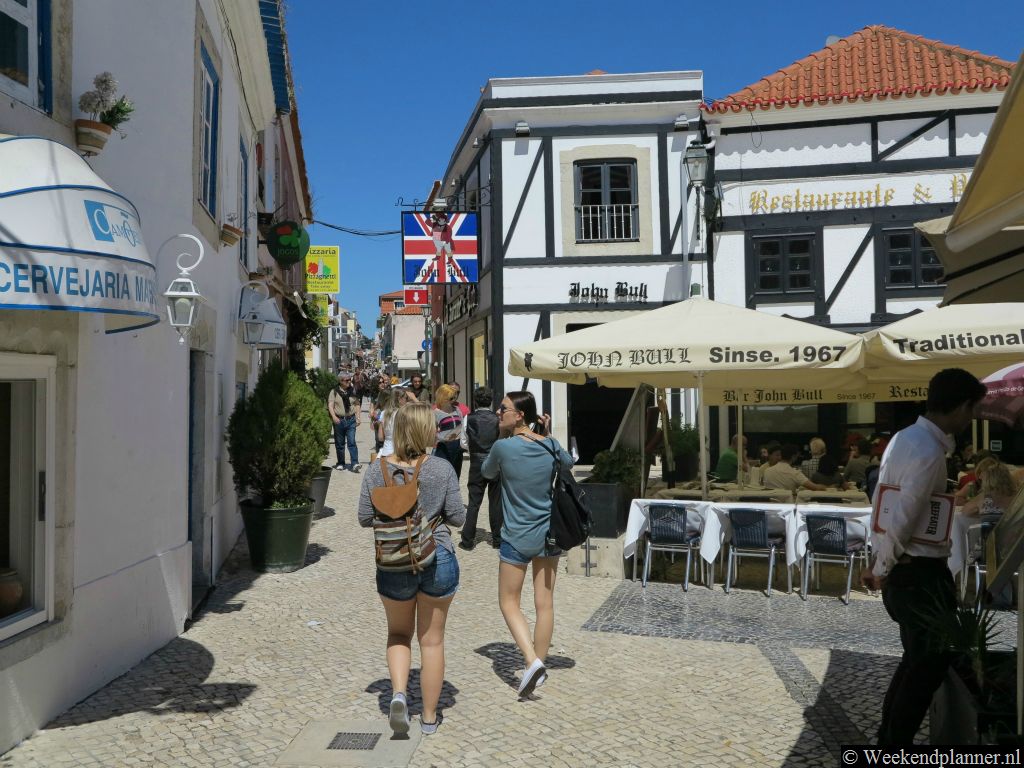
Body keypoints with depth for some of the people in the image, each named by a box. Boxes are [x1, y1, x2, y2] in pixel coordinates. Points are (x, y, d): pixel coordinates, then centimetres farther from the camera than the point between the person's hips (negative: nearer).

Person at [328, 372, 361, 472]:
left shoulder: (352, 391, 9)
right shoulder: (334, 392, 0)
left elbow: (357, 404, 14)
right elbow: (330, 405, -5)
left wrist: (357, 417, 5)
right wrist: (334, 416, -20)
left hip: (351, 420, 1)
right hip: (339, 420, -1)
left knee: (352, 442, -8)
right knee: (339, 443, 8)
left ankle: (355, 463, -13)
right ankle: (340, 463, 19)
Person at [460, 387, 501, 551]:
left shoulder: (469, 418, -6)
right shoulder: (498, 418, -8)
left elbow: (464, 443, 0)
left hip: (477, 464, 0)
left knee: (474, 502, 7)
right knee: (496, 502, 10)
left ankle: (468, 539, 11)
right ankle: (497, 538, 17)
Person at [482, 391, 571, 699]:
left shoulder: (503, 447, -16)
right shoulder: (550, 445, -2)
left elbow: (487, 472, 4)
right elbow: (569, 462, 21)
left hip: (517, 538, -4)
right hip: (549, 535, 5)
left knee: (509, 603, 10)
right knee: (545, 603, 12)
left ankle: (532, 662, -6)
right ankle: (539, 663, 22)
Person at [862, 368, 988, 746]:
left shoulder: (906, 438, 10)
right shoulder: (929, 452, -21)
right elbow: (901, 522, -22)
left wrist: (879, 564, 14)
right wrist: (881, 571, -9)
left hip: (908, 570, 10)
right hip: (921, 574, -10)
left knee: (918, 660, 19)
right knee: (929, 664, 3)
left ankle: (888, 739, 30)